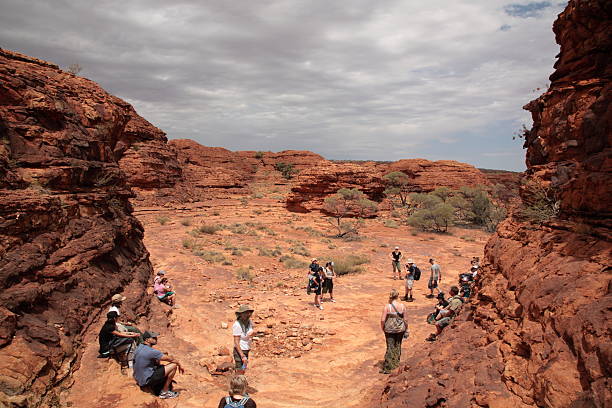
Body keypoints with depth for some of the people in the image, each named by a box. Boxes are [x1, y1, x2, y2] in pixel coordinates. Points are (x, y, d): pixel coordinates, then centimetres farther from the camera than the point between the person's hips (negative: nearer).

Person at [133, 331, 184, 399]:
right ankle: (164, 392, 0)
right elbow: (170, 359, -12)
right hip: (147, 380, -10)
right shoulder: (150, 351, -23)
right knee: (173, 366, -12)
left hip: (139, 379, 10)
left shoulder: (140, 347, 5)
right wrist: (179, 365, 3)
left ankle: (157, 390, 23)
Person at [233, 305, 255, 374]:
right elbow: (236, 342, -20)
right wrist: (242, 356, -23)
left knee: (243, 372, 16)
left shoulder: (249, 321, -1)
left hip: (246, 350, 7)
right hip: (239, 351, -7)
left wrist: (251, 335, -13)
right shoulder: (237, 325, -21)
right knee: (240, 373, -2)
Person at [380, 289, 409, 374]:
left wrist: (383, 328, 2)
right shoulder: (402, 306, -8)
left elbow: (383, 320, -15)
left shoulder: (387, 306, -16)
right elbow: (405, 319, -2)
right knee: (398, 346, 21)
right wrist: (406, 329, 12)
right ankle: (396, 363, 35)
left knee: (390, 348, 4)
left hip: (390, 329, -2)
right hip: (400, 329, 2)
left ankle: (387, 368, 6)